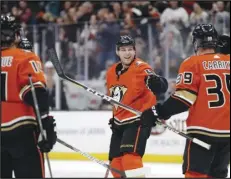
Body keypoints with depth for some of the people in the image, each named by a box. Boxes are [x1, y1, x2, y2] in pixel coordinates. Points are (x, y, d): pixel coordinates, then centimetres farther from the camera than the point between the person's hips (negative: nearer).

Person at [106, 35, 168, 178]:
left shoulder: (141, 68, -16)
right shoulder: (111, 72, 8)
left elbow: (161, 86, -34)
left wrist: (156, 83, -56)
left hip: (138, 120, -8)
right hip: (120, 122, 8)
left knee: (130, 158, -24)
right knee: (116, 162, 11)